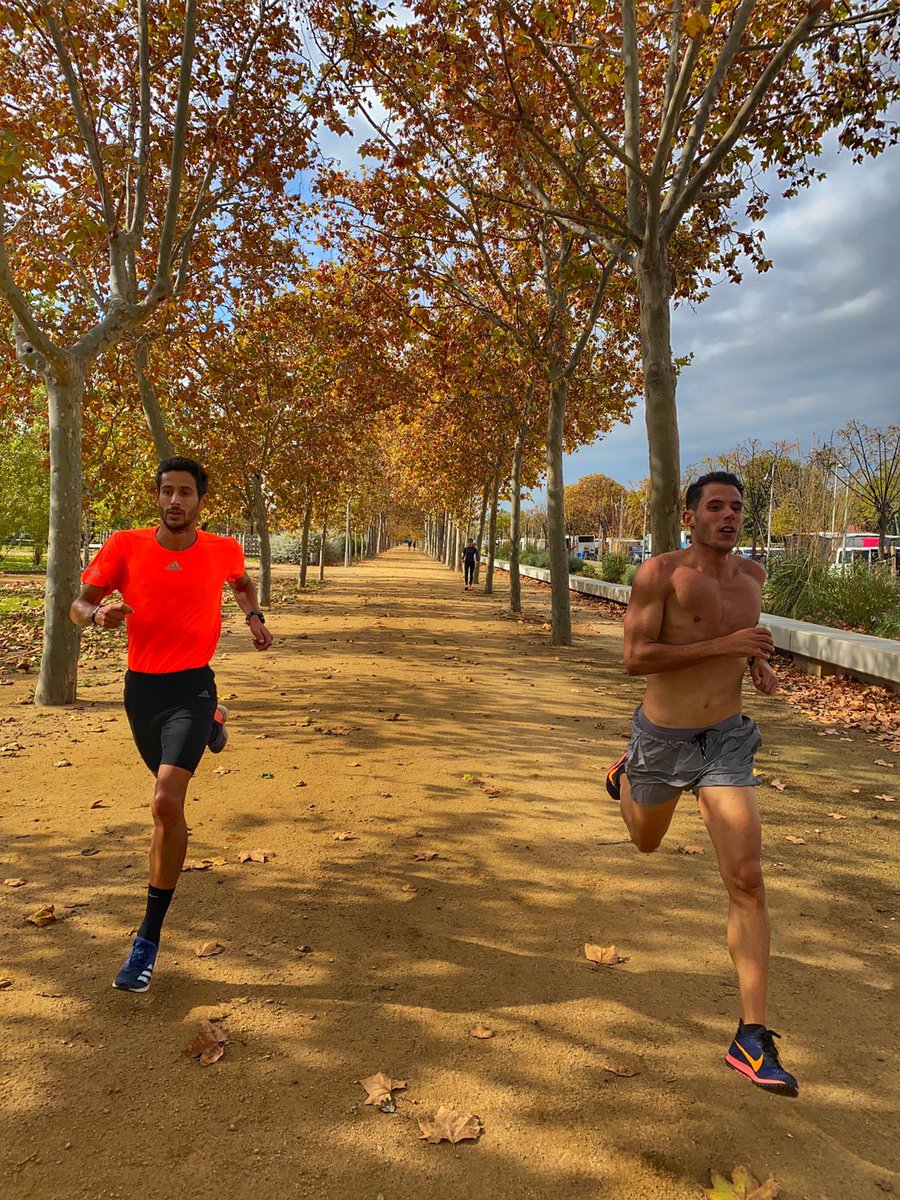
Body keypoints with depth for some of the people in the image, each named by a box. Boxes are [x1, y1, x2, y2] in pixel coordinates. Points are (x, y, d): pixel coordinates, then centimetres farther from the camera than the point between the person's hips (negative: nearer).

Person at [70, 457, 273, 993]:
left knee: (167, 802, -19)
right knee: (167, 795, 23)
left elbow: (243, 583, 20)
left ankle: (150, 938, -8)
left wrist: (254, 616, 2)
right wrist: (99, 613, -23)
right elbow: (78, 604, -1)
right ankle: (210, 728, 59)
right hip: (141, 686, 3)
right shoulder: (125, 546, -5)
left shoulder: (223, 550, -3)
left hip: (191, 686, -3)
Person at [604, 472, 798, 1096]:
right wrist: (725, 645, -26)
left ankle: (752, 1037, 1)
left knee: (747, 880, -8)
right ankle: (624, 774, 60)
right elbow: (637, 656, -22)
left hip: (727, 741, 3)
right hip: (663, 738, -2)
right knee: (646, 842, 24)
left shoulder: (753, 574, 3)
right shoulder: (661, 572, -14)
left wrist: (759, 660, 4)